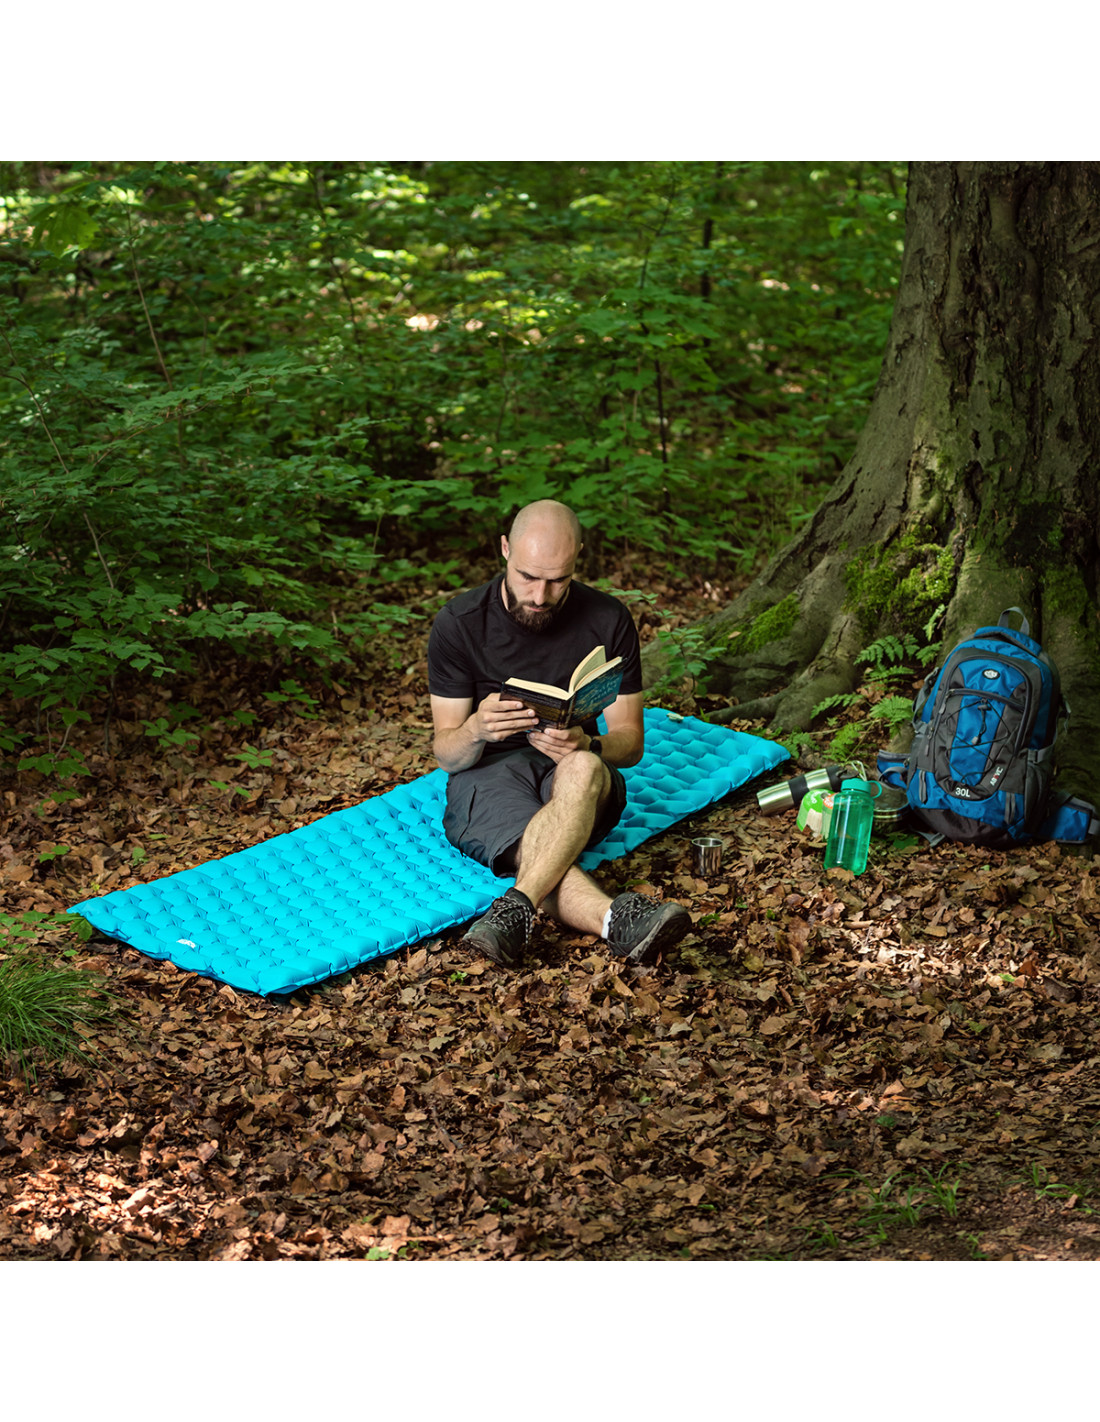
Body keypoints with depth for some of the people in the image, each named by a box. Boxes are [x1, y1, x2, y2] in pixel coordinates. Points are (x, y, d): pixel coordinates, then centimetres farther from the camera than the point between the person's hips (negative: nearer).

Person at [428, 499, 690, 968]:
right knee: (535, 849, -36)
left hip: (574, 779, 1)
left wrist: (586, 745, -24)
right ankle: (618, 922, -62)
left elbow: (630, 743, 1)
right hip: (486, 776, -1)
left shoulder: (608, 621, -2)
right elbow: (447, 754, -3)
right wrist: (476, 730, -29)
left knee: (583, 769, -37)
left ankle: (517, 909, -53)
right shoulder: (458, 623, -6)